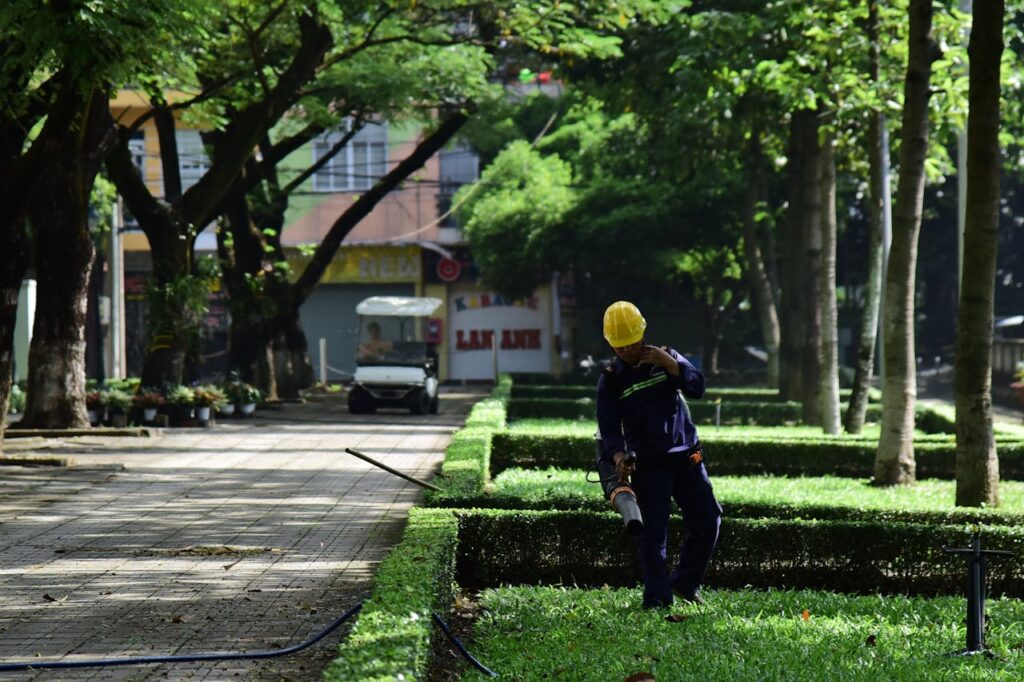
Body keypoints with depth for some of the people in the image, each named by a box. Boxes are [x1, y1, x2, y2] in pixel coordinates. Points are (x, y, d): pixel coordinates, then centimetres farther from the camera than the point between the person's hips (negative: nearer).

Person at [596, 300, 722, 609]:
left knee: (707, 520, 3)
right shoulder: (611, 379, -1)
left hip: (686, 456, 3)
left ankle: (685, 583, 19)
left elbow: (697, 387, -6)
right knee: (653, 532, -6)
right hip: (648, 465, -3)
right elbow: (609, 427, -5)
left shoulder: (666, 357, 5)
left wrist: (668, 362, -18)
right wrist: (618, 456, -24)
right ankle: (657, 597, 0)